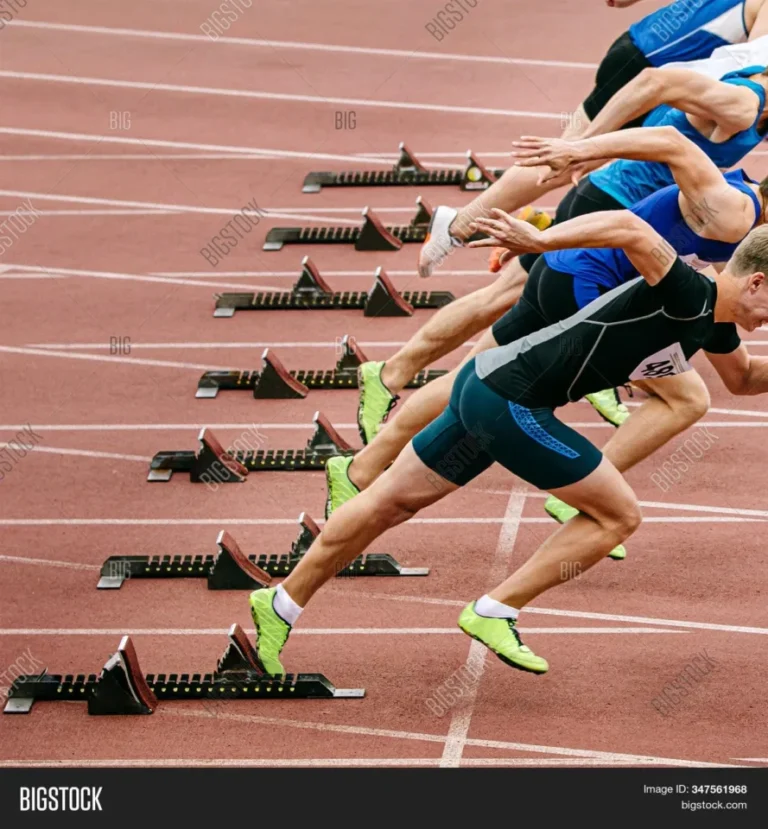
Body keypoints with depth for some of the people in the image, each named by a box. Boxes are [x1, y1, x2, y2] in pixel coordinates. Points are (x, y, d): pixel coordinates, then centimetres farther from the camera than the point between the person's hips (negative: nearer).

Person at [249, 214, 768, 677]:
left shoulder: (714, 319, 10)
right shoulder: (688, 295, -19)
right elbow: (629, 229, -35)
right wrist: (539, 240, -38)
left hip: (484, 389, 10)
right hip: (509, 401, -10)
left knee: (390, 504, 16)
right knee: (619, 515, -3)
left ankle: (283, 604, 26)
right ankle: (494, 613, 2)